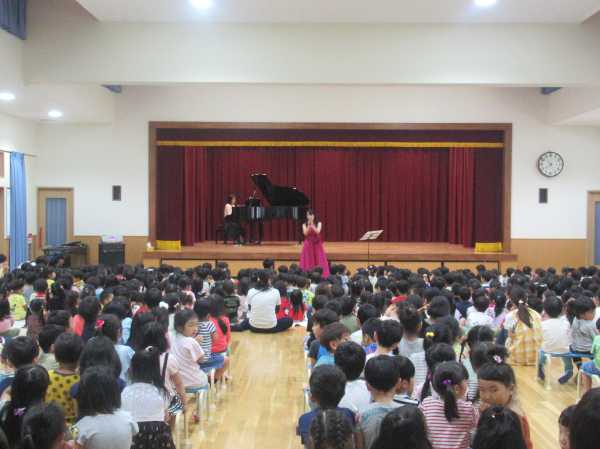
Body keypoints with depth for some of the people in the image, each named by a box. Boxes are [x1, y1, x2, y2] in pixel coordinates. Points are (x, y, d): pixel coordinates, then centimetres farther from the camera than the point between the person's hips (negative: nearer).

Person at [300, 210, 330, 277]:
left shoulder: (318, 223, 1)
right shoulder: (305, 225, 2)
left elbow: (318, 232, -15)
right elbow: (305, 233, -12)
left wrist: (312, 225, -21)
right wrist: (309, 225, -20)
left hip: (317, 244, 0)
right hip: (308, 245, 0)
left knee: (319, 260, -3)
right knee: (308, 261, -3)